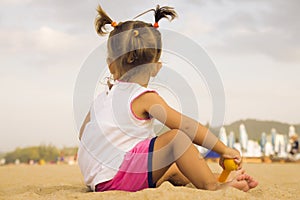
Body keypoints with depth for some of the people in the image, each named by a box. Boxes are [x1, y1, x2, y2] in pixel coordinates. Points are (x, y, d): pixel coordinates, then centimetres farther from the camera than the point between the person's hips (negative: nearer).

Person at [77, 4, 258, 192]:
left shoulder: (102, 97, 13)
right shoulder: (145, 97, -10)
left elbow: (83, 133, 24)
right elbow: (187, 125, -14)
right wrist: (224, 150, -10)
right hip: (116, 178, -9)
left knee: (172, 169, 23)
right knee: (177, 137, -18)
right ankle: (212, 187, -17)